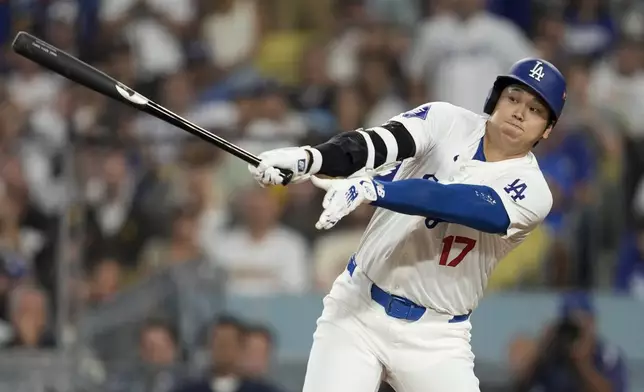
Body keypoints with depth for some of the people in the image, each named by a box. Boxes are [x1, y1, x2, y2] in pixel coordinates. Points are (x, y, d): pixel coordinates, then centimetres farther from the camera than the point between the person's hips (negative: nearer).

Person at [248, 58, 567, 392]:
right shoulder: (447, 123, -1)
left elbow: (455, 203, -27)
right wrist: (309, 157, -36)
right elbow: (378, 143, -18)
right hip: (356, 310, 1)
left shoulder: (531, 191, -10)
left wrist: (370, 190, -41)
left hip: (435, 337, -1)